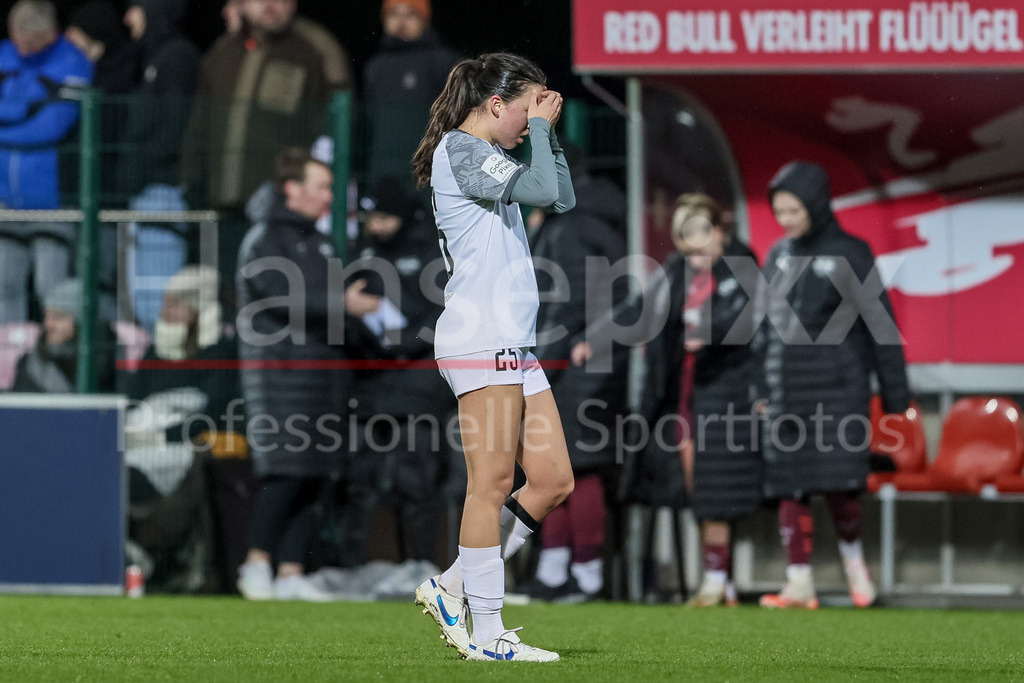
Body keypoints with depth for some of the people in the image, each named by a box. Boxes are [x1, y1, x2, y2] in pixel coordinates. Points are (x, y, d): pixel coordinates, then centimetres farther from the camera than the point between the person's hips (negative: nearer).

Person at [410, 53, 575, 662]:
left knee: (554, 480, 7)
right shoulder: (460, 149, -8)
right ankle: (487, 634, -5)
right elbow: (545, 191, -18)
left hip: (512, 345, 10)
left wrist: (547, 131, 19)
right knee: (494, 483, -9)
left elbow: (563, 198, 26)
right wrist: (540, 126, -6)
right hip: (480, 338, -10)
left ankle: (452, 587, 14)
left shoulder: (484, 156, 22)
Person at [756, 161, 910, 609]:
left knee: (837, 485, -12)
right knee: (789, 491, 0)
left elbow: (880, 324, -2)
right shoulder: (779, 256, 13)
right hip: (786, 395, 5)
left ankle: (852, 555, 14)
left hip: (837, 391, -5)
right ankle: (799, 584, 3)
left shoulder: (849, 254, -2)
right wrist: (760, 387, 14)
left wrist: (895, 394, -3)